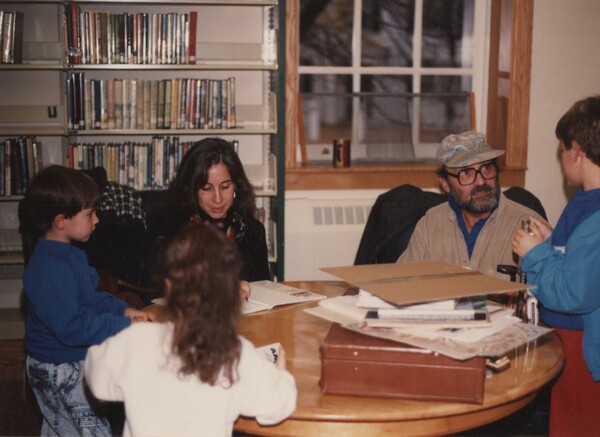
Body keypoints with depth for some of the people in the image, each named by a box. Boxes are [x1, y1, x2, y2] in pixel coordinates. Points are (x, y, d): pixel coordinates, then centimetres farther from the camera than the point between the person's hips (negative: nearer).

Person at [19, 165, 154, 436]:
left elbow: (89, 298, 14)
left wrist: (123, 310, -1)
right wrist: (125, 327, -27)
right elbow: (72, 327, -32)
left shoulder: (67, 254, 4)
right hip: (60, 372, -10)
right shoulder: (50, 269, -29)